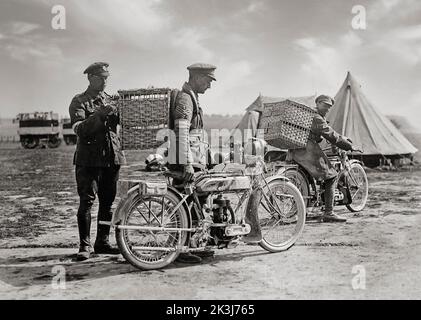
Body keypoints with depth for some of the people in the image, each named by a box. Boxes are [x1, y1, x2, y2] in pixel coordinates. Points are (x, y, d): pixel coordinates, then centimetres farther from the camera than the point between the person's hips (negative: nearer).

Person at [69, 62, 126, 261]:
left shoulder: (110, 101, 17)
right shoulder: (79, 101, 1)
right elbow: (79, 130, -13)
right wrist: (98, 114, -25)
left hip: (111, 157, 5)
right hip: (89, 159, -5)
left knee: (107, 202, 8)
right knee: (86, 202, -5)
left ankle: (102, 242, 19)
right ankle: (85, 246, 2)